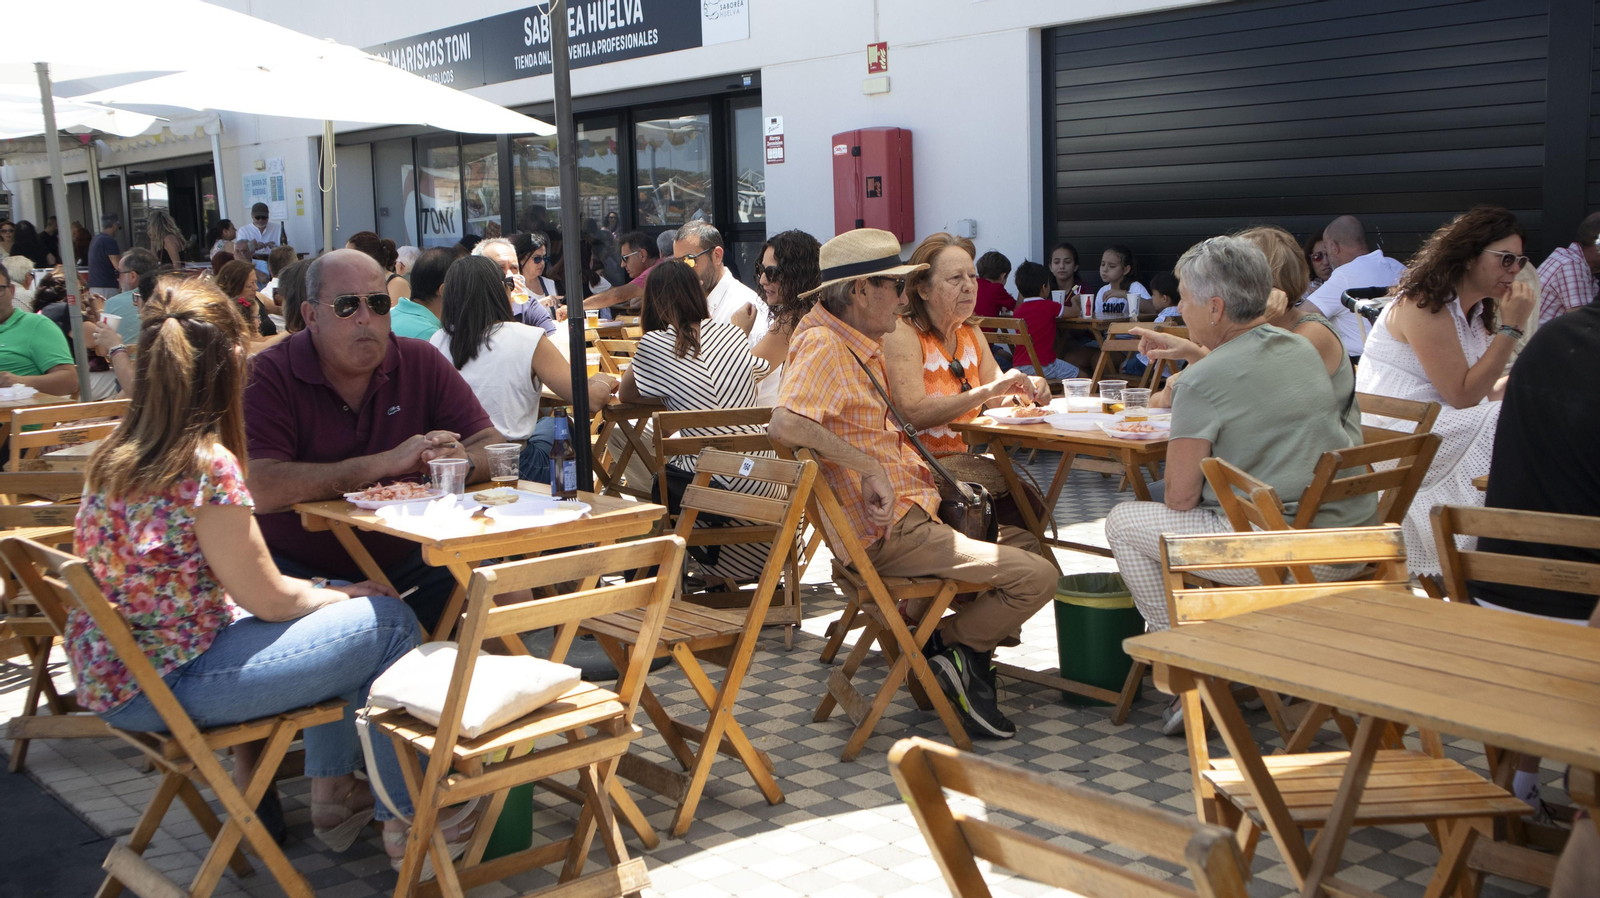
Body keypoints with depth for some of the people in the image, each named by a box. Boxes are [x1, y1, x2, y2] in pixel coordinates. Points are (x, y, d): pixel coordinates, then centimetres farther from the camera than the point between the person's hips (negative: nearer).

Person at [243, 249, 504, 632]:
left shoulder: (421, 363, 5)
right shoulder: (268, 376, -8)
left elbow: (494, 448, 3)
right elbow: (260, 490, -23)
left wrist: (463, 461, -22)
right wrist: (385, 463, -23)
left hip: (402, 564, 4)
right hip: (301, 569, -4)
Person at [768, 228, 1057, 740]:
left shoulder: (857, 342, 14)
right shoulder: (823, 344, -18)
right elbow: (785, 424, -34)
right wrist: (869, 466, -29)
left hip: (910, 503, 11)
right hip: (888, 530, -11)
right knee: (1036, 578, -15)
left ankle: (971, 644, 22)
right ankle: (950, 648, 4)